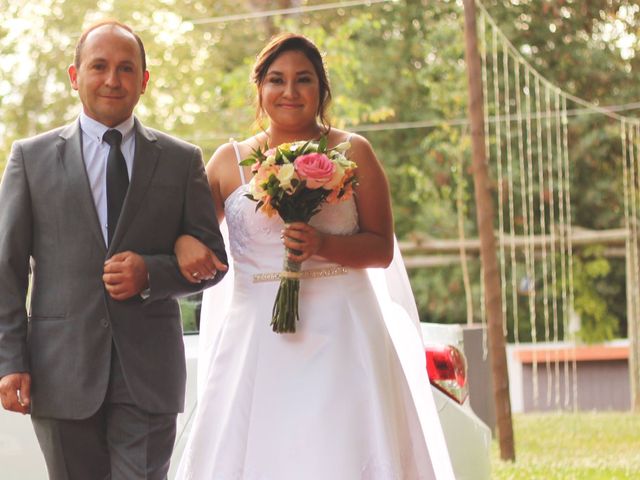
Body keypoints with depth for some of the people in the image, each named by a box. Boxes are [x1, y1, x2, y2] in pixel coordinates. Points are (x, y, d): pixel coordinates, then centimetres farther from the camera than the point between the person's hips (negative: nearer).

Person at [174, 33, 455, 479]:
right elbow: (193, 229, 14)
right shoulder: (230, 160, 9)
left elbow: (382, 249, 2)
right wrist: (185, 242, -10)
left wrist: (323, 244, -16)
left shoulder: (352, 152, 5)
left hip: (341, 333, -1)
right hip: (257, 337, 1)